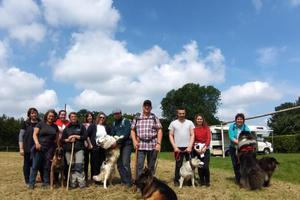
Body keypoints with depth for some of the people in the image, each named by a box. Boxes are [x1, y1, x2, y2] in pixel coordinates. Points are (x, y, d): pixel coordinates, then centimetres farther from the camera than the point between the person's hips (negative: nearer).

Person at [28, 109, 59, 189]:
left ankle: (46, 182, 15)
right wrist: (37, 143, -17)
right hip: (39, 148, -2)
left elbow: (56, 138, 13)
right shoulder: (40, 124, 3)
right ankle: (31, 183, 7)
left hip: (50, 149, 3)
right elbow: (35, 134, -2)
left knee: (47, 167, 6)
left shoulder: (55, 127, 12)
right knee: (35, 166, -1)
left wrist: (56, 147, 2)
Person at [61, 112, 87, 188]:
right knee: (71, 167, 0)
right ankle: (73, 183, 8)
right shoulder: (67, 128, 16)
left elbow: (85, 137, 2)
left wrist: (75, 136, -5)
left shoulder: (81, 126, 10)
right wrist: (68, 140, -6)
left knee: (79, 166, -13)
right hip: (68, 150, 2)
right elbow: (62, 140, 13)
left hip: (79, 149, -2)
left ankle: (81, 183, -10)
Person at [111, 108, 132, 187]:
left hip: (126, 144, -6)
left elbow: (126, 134, -16)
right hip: (118, 145, 6)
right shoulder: (114, 123, 15)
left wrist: (117, 142, -18)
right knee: (119, 164, 6)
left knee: (125, 163, -12)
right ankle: (123, 181, 16)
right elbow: (112, 134, 13)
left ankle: (128, 182, -2)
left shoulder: (126, 121, -6)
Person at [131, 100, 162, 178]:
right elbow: (133, 130, 10)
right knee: (139, 165, -3)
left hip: (152, 145, 0)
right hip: (141, 145, 0)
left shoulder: (155, 118, 5)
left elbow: (159, 131, 1)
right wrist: (134, 141, -3)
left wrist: (158, 143, -9)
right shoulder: (137, 118, 8)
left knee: (151, 166, 9)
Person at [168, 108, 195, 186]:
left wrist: (190, 146, -8)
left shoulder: (190, 122, 7)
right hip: (178, 147, -1)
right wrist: (175, 147, -6)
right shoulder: (173, 123, 5)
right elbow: (170, 136, 3)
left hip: (188, 147, 1)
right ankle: (176, 180, 12)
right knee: (178, 165, 3)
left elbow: (192, 135, 3)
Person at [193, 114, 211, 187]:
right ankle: (201, 181, 18)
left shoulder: (206, 128, 5)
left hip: (205, 149, -1)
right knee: (199, 166, 4)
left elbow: (208, 138, -1)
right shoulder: (194, 129, 3)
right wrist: (196, 148, -12)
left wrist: (204, 147, -12)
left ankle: (207, 181, 7)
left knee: (205, 166, -9)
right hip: (197, 149, 1)